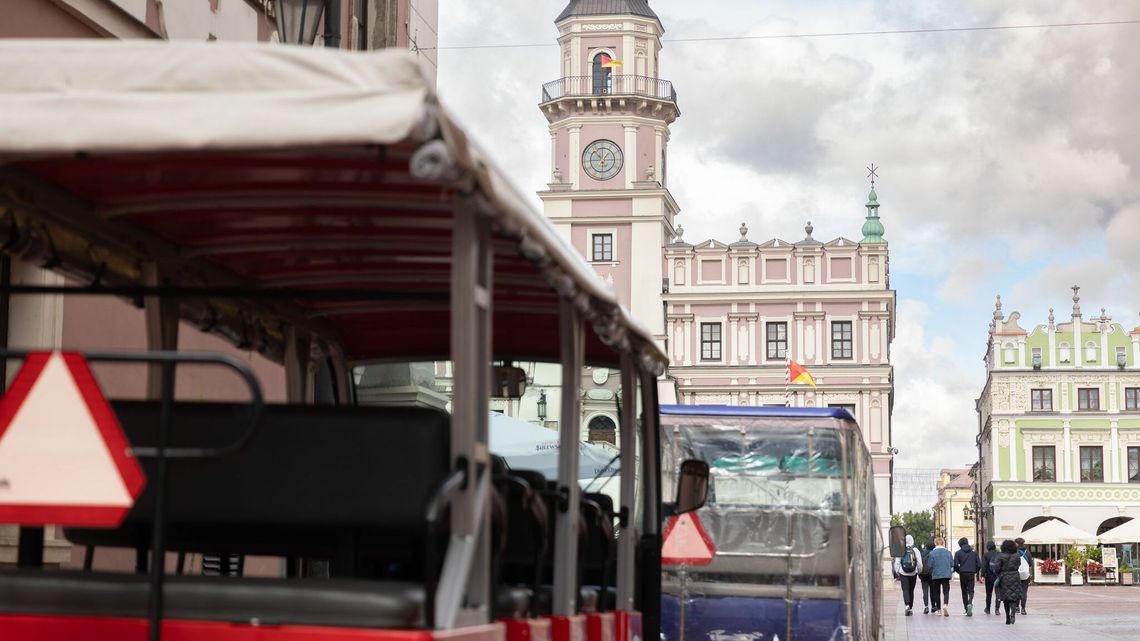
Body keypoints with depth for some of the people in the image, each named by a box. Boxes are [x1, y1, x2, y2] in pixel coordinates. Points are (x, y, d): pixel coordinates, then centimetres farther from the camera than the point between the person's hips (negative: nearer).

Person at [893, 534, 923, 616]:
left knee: (905, 590, -4)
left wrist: (897, 572, 9)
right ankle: (910, 607, 17)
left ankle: (907, 605, -26)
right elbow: (919, 564, 0)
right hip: (913, 573, 2)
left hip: (903, 574, -2)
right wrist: (919, 572, 15)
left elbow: (897, 562, -2)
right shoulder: (915, 551, -2)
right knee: (911, 590, 12)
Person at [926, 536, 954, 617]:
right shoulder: (948, 552, 0)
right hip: (946, 575, 1)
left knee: (937, 592, 11)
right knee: (946, 592, 1)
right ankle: (945, 604, -24)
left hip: (936, 576, -1)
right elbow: (952, 564, 4)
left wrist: (931, 573, 14)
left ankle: (938, 609, 14)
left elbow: (930, 566, -4)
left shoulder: (932, 553, -7)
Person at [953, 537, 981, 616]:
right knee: (971, 591, 1)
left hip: (962, 574, -1)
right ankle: (970, 603, -28)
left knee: (964, 592, 10)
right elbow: (979, 564, 2)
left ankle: (967, 609, 11)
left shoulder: (958, 553, -2)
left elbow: (955, 565, -9)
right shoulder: (974, 552, 5)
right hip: (971, 574, 1)